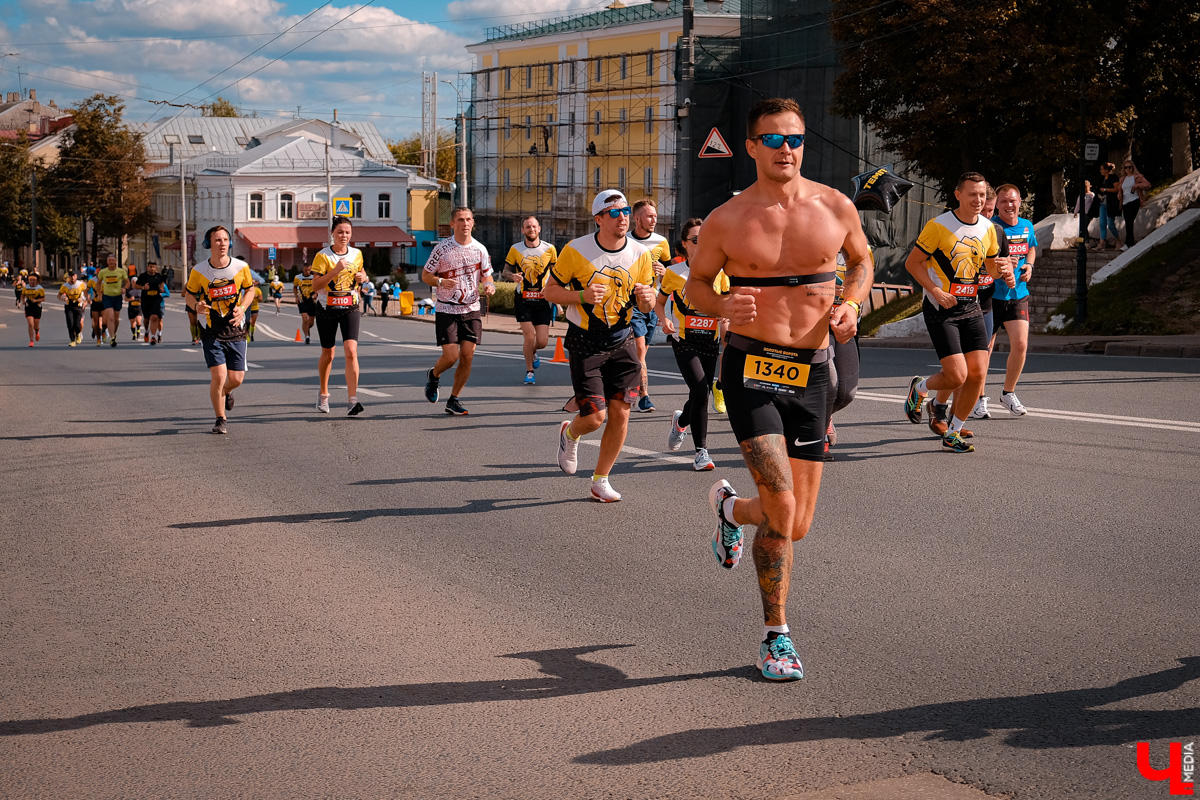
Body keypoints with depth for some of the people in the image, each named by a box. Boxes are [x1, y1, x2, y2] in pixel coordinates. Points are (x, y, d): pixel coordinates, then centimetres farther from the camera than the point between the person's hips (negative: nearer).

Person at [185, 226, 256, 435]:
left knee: (236, 378, 1)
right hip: (211, 331, -2)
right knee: (218, 375, -12)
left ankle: (226, 392, 40)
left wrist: (242, 308, -8)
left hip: (235, 329, 2)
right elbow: (189, 294, 5)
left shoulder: (241, 267, -5)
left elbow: (249, 290, 10)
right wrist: (196, 305, -18)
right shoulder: (198, 271, -7)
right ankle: (220, 419, 8)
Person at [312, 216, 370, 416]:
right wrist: (335, 270, -26)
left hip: (350, 309, 1)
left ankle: (352, 401, -20)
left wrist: (362, 277, 0)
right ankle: (323, 393, 36)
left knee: (351, 351, -16)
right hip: (327, 309, -1)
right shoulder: (323, 256, -8)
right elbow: (315, 285, -16)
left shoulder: (357, 254, 4)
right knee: (327, 354, 11)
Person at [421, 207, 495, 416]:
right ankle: (434, 376, 25)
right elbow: (425, 275, 0)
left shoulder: (480, 249, 2)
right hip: (446, 310, -3)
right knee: (451, 356, -10)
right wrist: (440, 282, -21)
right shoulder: (442, 248, -7)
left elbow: (487, 276, 12)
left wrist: (489, 286, -11)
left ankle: (454, 400, 13)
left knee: (467, 356, -2)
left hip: (471, 309, 3)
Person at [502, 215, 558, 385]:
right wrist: (512, 276, -17)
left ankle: (532, 352, 34)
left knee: (542, 342, -4)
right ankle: (529, 371, 11)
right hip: (523, 300, -1)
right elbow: (505, 271, 7)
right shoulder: (515, 249, 0)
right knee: (530, 336, -12)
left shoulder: (549, 249, 1)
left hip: (542, 300, 1)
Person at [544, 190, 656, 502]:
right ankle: (570, 433, 30)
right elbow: (550, 291, -4)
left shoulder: (640, 256, -2)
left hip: (622, 340, 3)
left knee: (620, 413, -3)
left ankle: (600, 480, 15)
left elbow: (645, 307, 8)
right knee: (595, 417, -8)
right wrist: (582, 295, -22)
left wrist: (646, 298, -17)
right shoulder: (576, 250, -12)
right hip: (585, 343, -3)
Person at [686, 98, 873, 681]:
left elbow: (861, 261, 20)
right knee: (782, 508, -17)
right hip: (750, 368, -3)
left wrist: (851, 306, -1)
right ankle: (775, 637, 5)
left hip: (810, 373, 3)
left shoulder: (835, 208, 2)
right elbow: (696, 282, 9)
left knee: (797, 525, 7)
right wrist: (723, 306, -14)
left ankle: (730, 507, 43)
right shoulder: (726, 221, -4)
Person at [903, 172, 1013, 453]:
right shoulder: (939, 226, -11)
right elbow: (912, 263, -6)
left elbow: (991, 266, 20)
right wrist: (935, 291, -18)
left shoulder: (988, 228, 6)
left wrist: (1002, 270, -5)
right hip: (941, 310, -6)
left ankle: (952, 434, 12)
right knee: (957, 376, -13)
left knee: (977, 372, -4)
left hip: (971, 307, 6)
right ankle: (919, 388, 21)